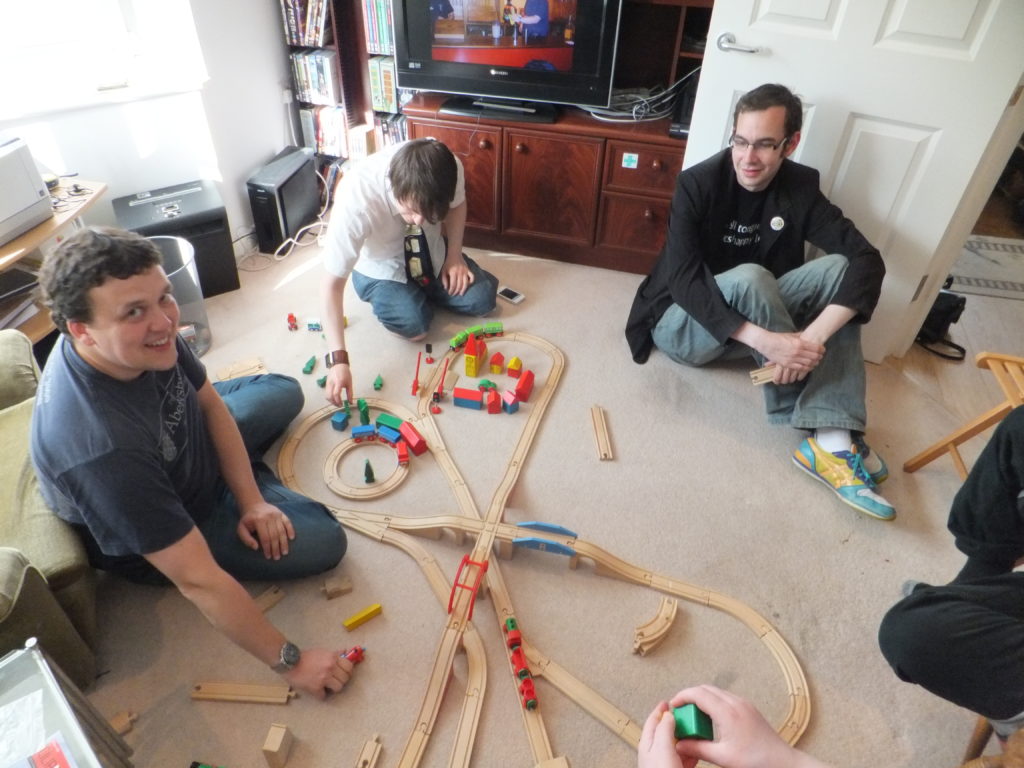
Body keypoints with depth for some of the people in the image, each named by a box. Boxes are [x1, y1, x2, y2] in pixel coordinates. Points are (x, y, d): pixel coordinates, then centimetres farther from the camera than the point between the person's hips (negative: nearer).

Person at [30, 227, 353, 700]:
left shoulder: (150, 334, -25)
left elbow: (210, 403, -7)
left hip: (189, 447, 6)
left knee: (283, 392, 10)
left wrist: (251, 500, -14)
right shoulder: (100, 449, -44)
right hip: (148, 540, -6)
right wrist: (289, 662, -30)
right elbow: (198, 581, -39)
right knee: (321, 542, -14)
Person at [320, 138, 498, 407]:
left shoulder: (447, 167, -30)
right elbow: (334, 283, -33)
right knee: (412, 326, -25)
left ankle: (426, 289, 18)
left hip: (431, 253, 3)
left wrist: (454, 256, -14)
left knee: (482, 298, -10)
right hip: (382, 268, -3)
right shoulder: (356, 200, -39)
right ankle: (387, 295, 10)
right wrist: (338, 359, -38)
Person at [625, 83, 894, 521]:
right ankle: (828, 436, -26)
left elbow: (867, 260, -17)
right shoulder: (698, 184, -16)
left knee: (839, 268, -19)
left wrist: (814, 335, -36)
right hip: (683, 325, -4)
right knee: (749, 277, -34)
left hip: (751, 319, 4)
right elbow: (683, 280, -28)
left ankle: (832, 437, -31)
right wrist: (764, 340, -40)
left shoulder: (801, 187, -5)